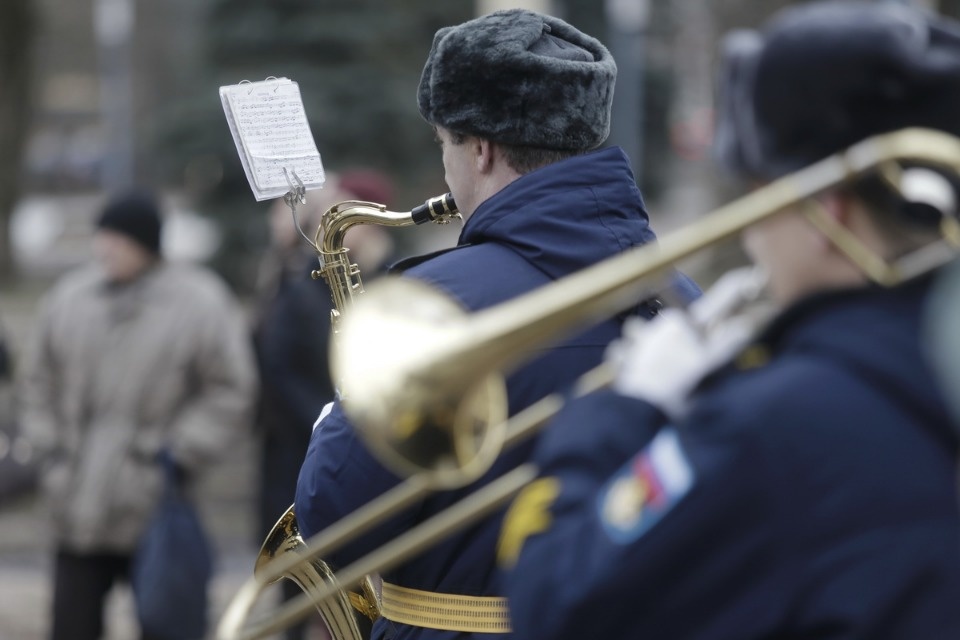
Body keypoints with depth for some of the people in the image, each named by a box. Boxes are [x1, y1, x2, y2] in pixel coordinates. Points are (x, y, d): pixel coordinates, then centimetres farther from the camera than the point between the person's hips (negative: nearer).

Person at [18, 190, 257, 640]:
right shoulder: (70, 299, 7)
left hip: (152, 511, -3)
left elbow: (231, 394, -4)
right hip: (78, 512, 3)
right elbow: (39, 382, 18)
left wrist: (178, 455, -10)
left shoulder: (201, 303, -5)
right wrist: (50, 447, 7)